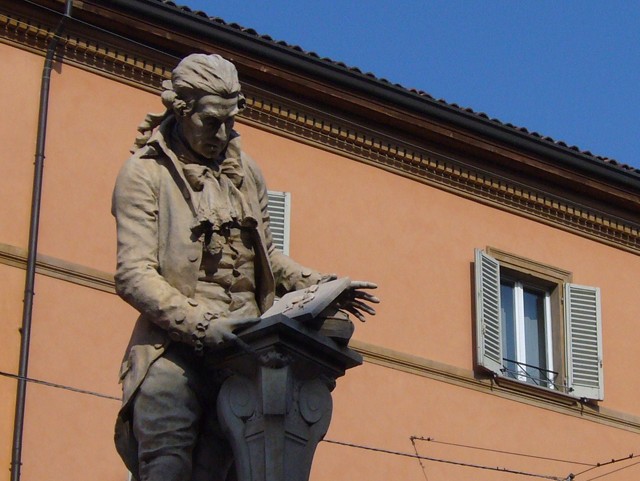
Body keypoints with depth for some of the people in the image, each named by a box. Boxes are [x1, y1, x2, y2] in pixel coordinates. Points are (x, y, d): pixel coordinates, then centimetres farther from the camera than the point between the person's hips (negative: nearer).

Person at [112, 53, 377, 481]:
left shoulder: (246, 172, 19)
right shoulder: (145, 174, 1)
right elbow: (134, 275, -8)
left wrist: (315, 285, 9)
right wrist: (201, 326, -19)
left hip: (240, 355, 5)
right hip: (175, 353, -4)